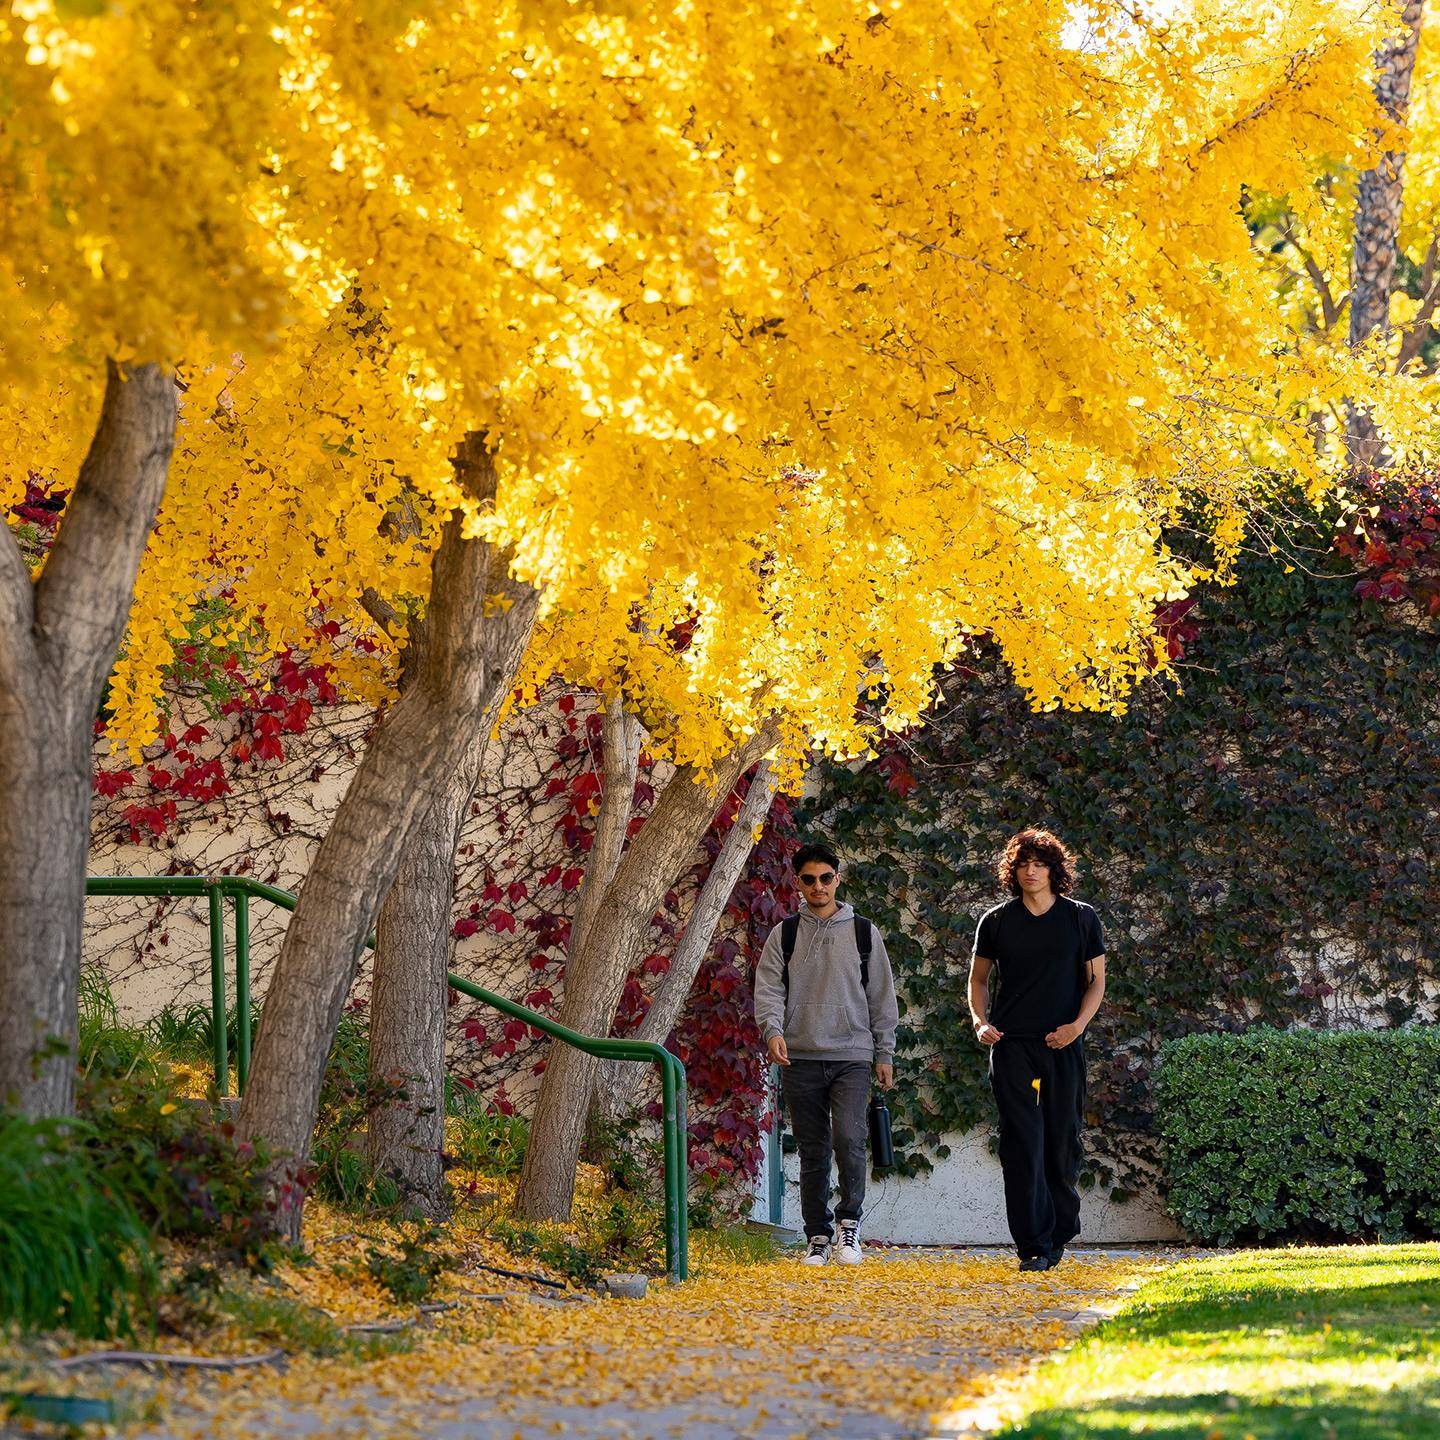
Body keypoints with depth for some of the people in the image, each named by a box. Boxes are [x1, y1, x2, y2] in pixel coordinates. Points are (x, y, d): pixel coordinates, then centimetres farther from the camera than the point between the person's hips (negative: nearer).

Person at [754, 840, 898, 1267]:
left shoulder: (864, 932, 8)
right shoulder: (784, 934, 8)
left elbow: (882, 997, 11)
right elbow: (768, 988, 0)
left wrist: (884, 1055, 7)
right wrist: (773, 1030, -19)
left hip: (852, 1057, -1)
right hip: (801, 1059, 1)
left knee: (849, 1139, -19)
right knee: (813, 1152, 4)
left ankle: (849, 1222, -2)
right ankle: (818, 1237, 12)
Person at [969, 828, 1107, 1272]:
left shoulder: (1081, 919, 6)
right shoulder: (996, 922, 7)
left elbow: (1097, 980, 9)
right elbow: (978, 978, 17)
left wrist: (1078, 1024, -8)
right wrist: (980, 1021, -1)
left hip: (1064, 1046, 0)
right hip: (1011, 1045, 0)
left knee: (1063, 1143, 4)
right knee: (1022, 1146, -8)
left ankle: (1060, 1232, 24)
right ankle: (1034, 1246, -8)